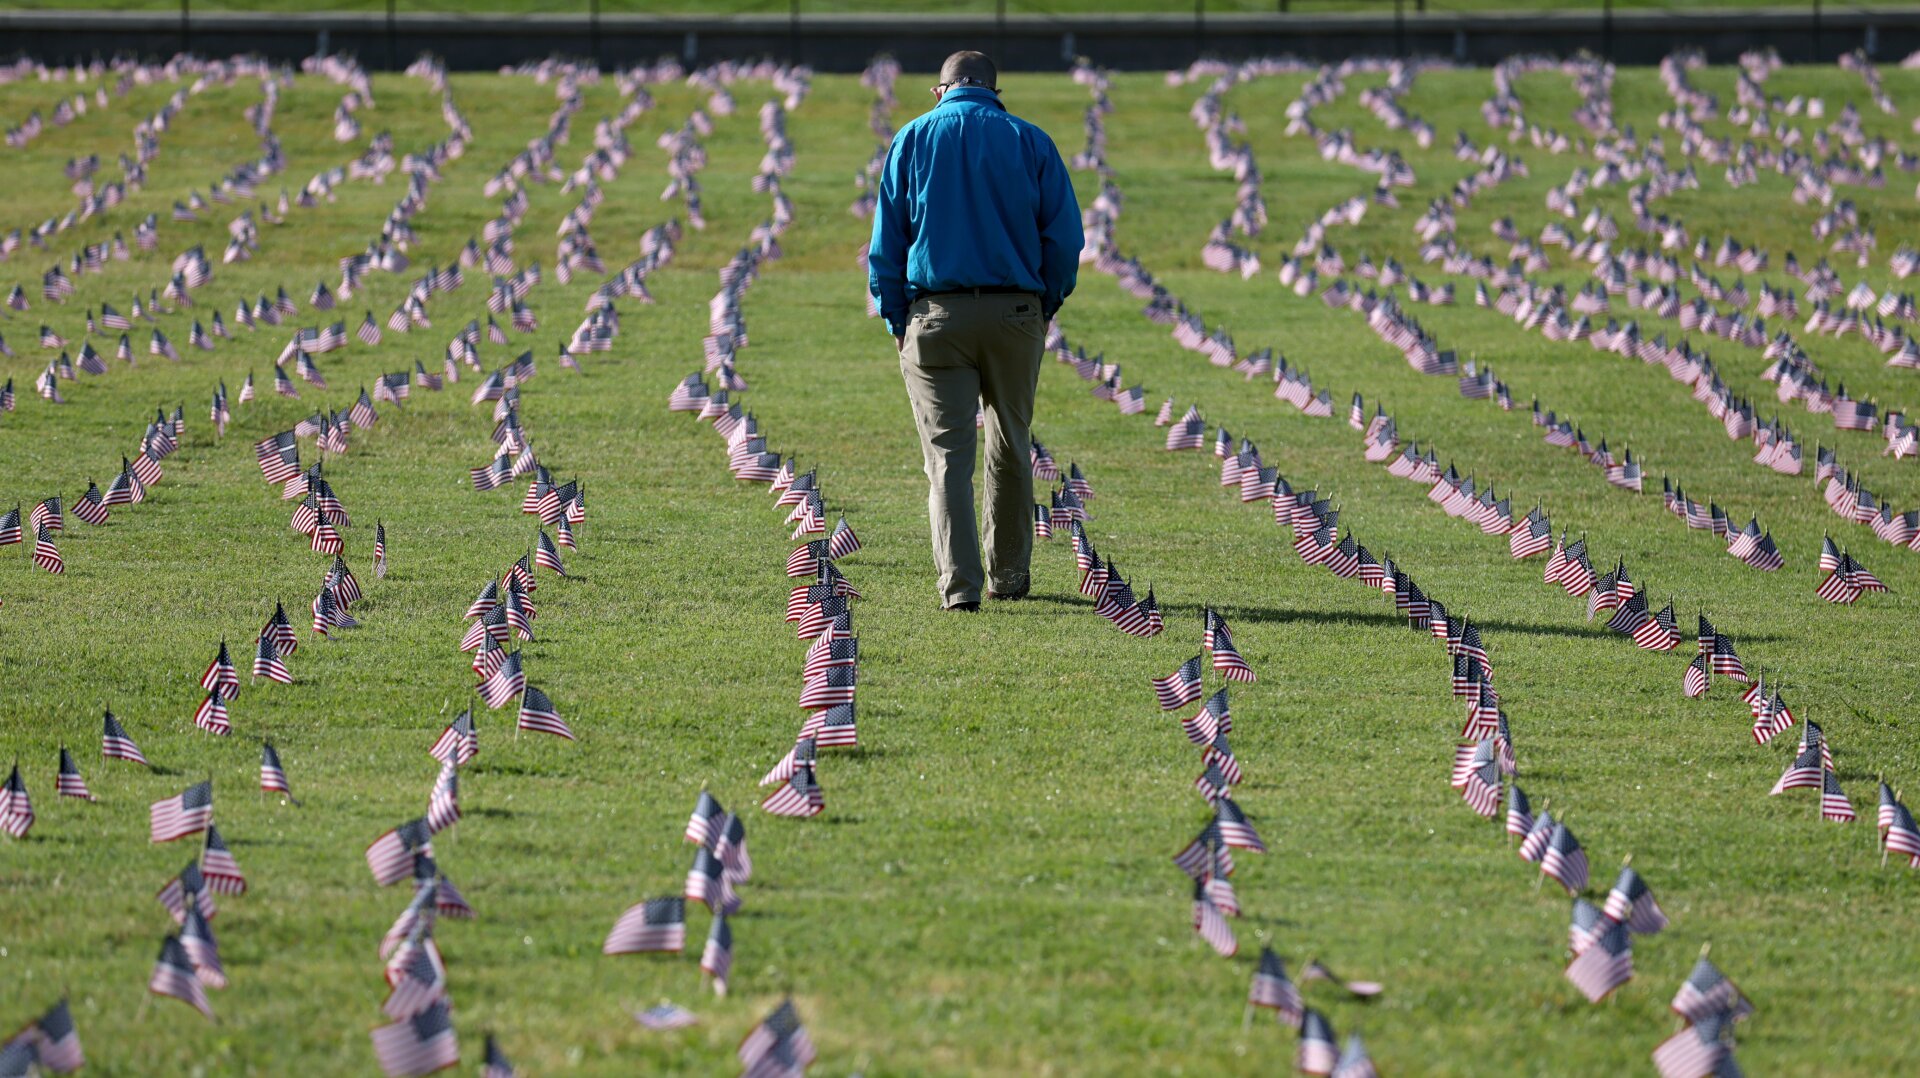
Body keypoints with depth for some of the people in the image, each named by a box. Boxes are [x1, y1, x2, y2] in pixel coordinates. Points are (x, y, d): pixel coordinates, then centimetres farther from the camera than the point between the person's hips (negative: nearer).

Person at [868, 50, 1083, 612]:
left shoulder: (914, 138, 4)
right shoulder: (1030, 142, 3)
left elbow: (886, 242, 2)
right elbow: (1065, 237, -1)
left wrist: (897, 321, 8)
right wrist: (1045, 307, 10)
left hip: (935, 314, -1)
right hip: (1015, 313, 1)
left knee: (948, 453, -1)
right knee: (1011, 447, 16)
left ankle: (959, 584, -13)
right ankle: (1008, 574, 25)